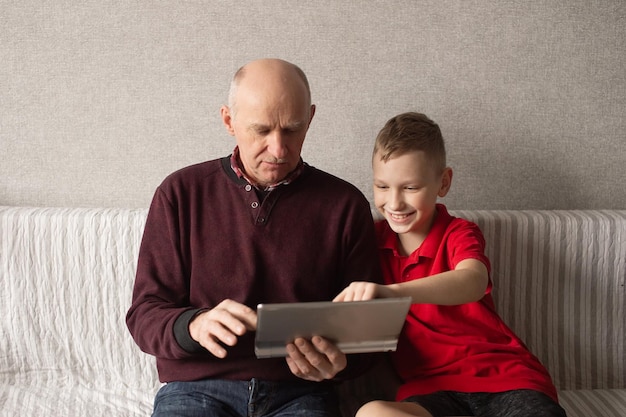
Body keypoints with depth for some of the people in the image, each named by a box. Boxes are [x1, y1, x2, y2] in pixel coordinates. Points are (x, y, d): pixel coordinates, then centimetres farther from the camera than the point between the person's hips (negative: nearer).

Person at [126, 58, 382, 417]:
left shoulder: (345, 204, 3)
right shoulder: (181, 193, 4)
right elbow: (145, 314, 2)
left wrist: (338, 360, -15)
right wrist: (195, 326, -20)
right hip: (198, 385, 0)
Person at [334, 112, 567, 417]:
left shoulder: (459, 234, 0)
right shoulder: (373, 238, 10)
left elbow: (473, 283, -25)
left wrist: (391, 291, -42)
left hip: (500, 374, -2)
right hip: (428, 384, 3)